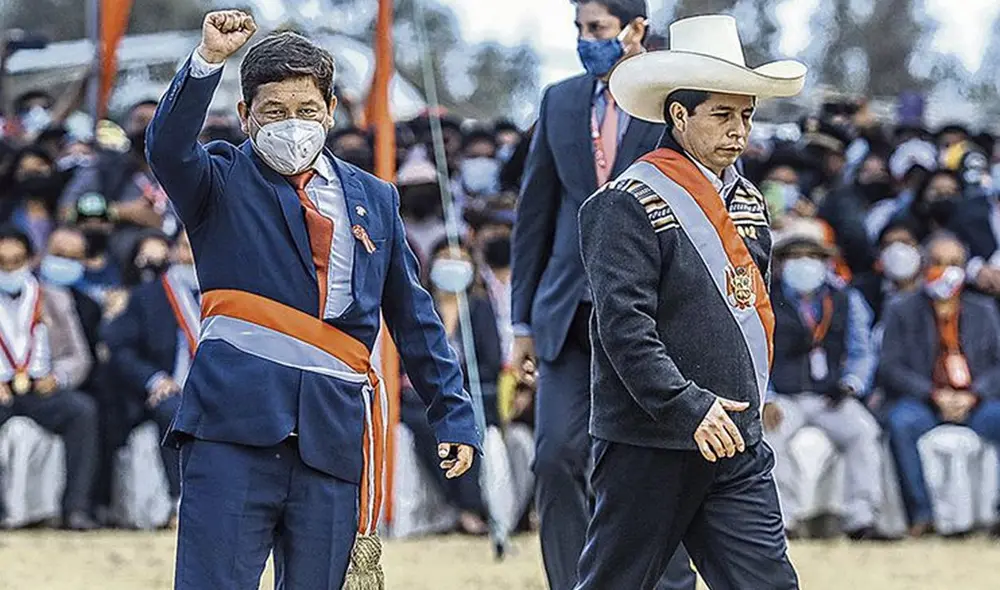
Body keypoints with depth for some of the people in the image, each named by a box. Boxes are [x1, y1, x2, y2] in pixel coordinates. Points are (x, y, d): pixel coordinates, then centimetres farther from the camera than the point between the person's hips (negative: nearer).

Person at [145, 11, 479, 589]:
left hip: (334, 429, 3)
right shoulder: (223, 183, 8)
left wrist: (454, 413, 19)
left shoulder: (374, 199, 18)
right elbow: (168, 148, -14)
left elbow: (414, 318, 23)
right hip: (238, 416, -3)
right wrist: (209, 60, -26)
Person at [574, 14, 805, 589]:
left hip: (738, 446, 7)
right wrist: (689, 410, -24)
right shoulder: (631, 203, -11)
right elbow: (624, 326, -19)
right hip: (650, 444, -7)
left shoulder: (749, 201, 14)